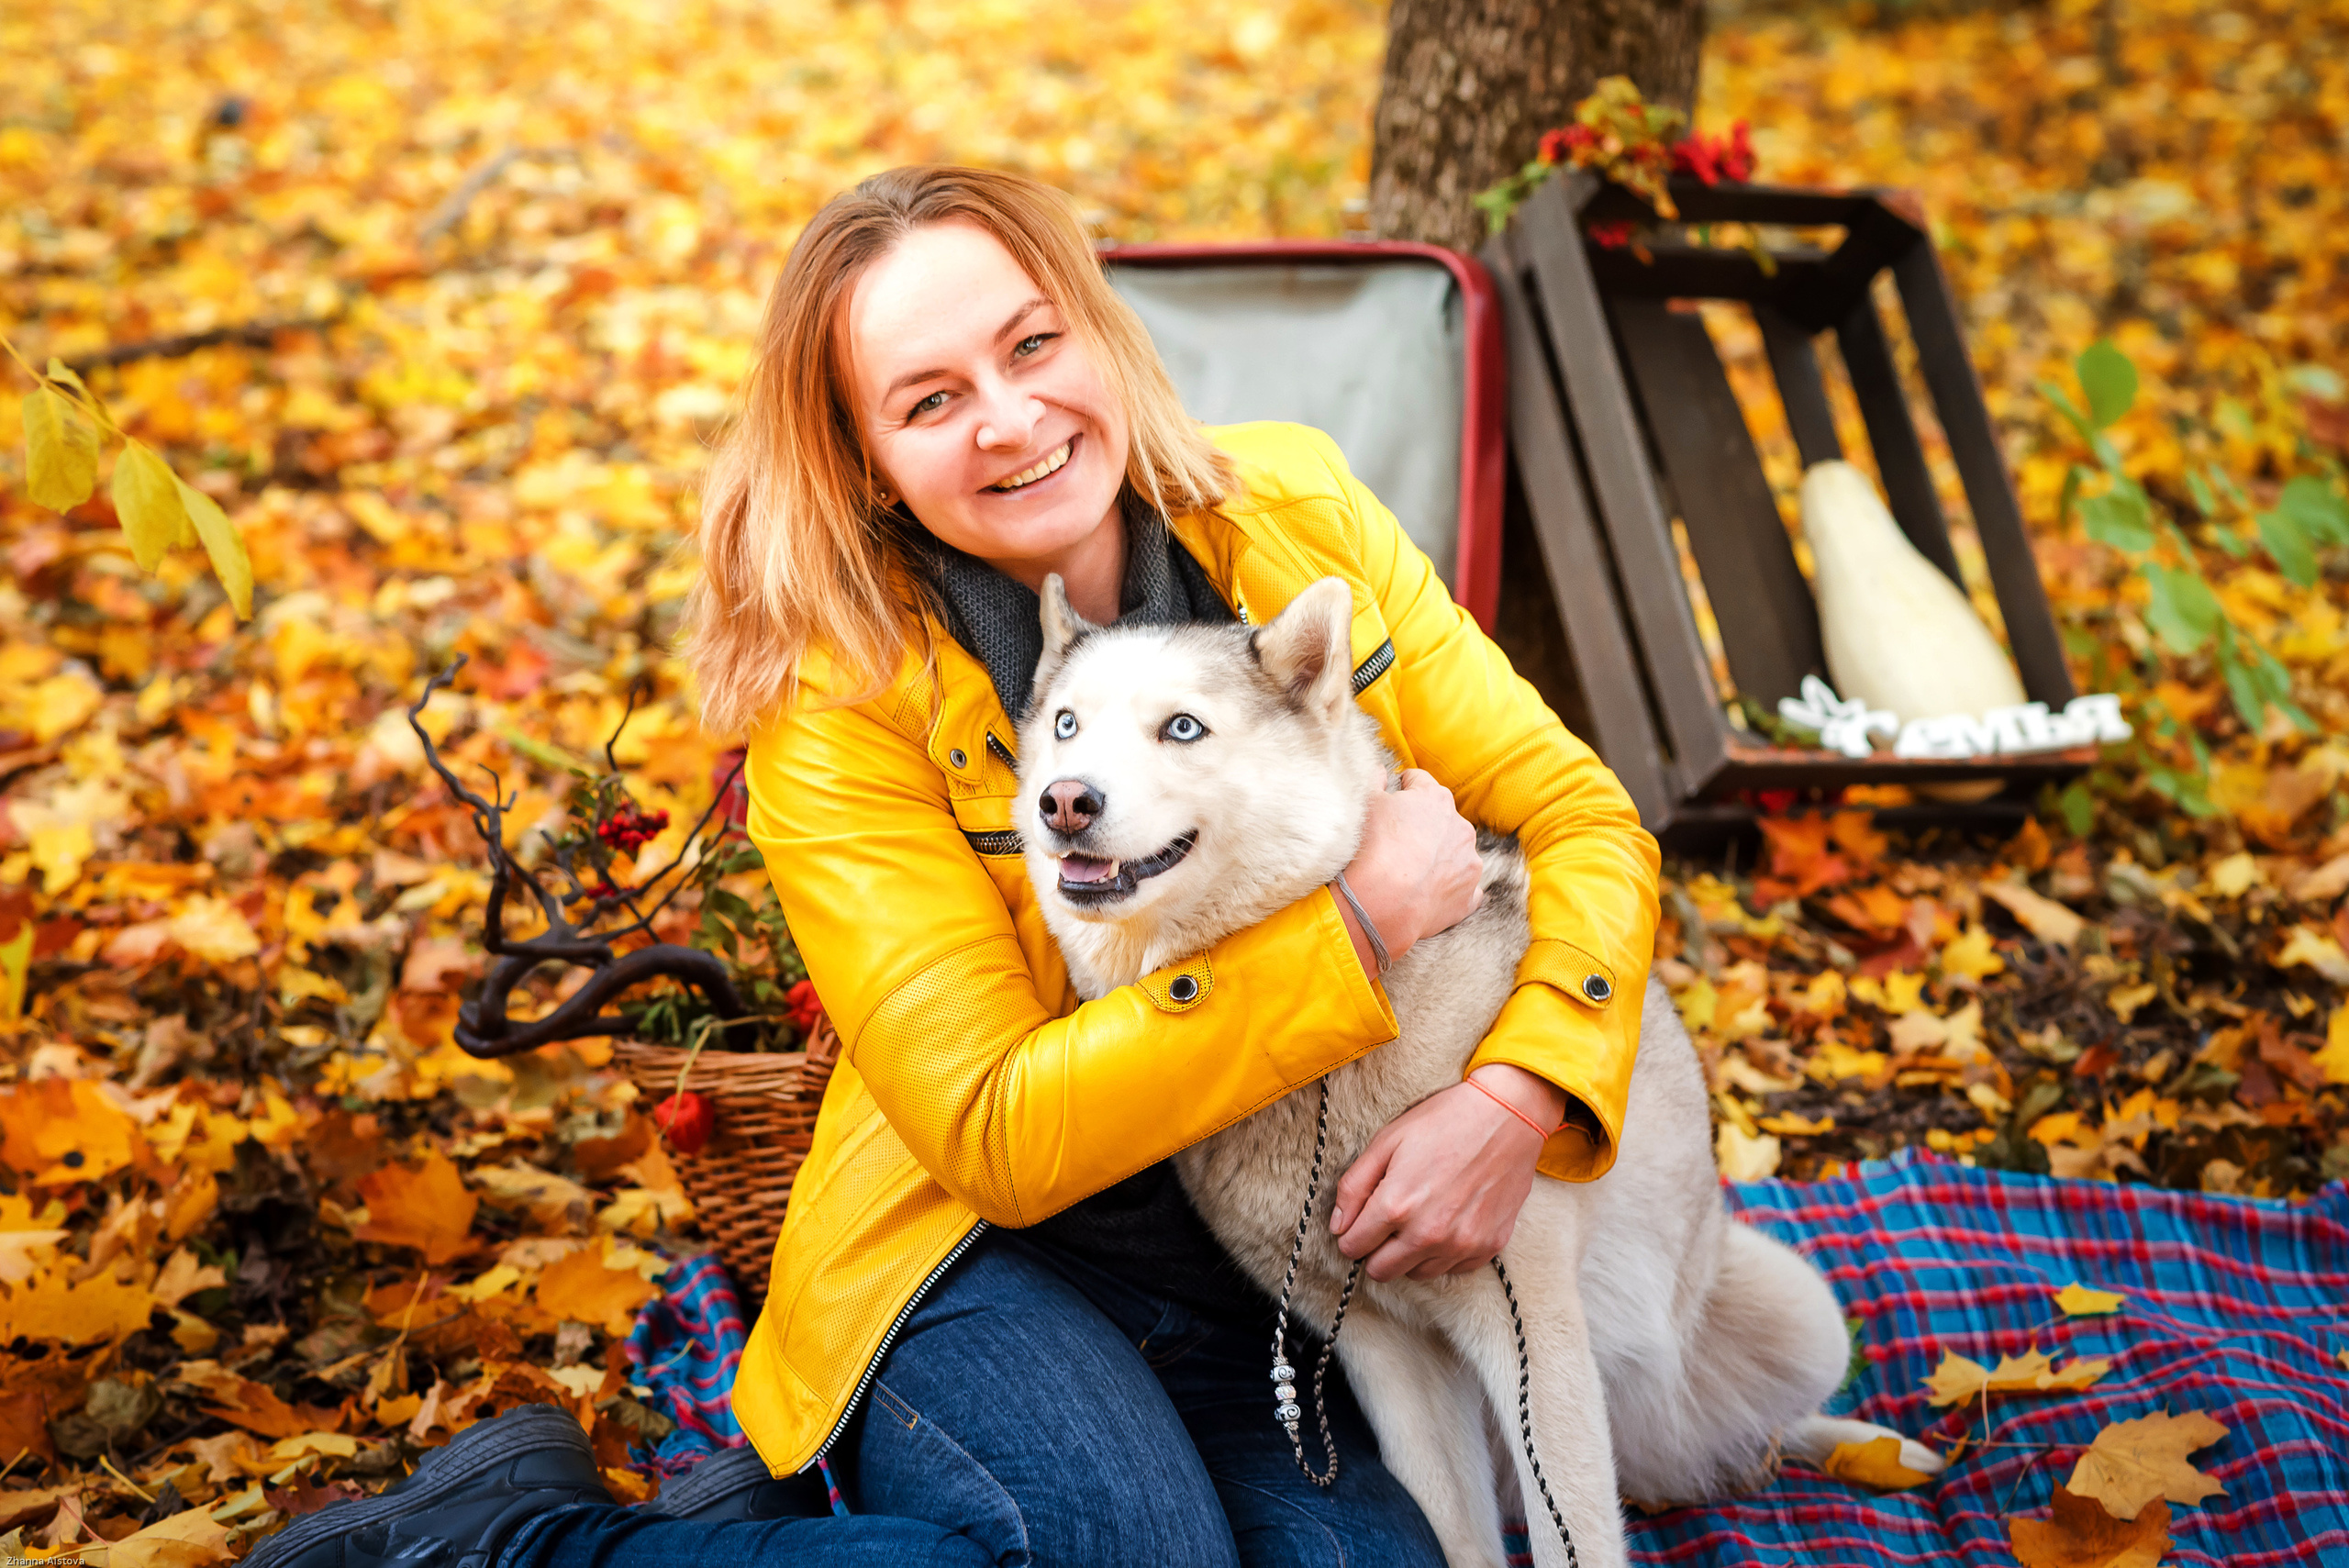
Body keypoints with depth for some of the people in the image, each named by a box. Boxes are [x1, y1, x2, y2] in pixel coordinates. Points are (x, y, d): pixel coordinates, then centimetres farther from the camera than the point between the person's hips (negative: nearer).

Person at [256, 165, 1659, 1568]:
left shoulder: (1295, 517, -4)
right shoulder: (836, 699, -15)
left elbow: (1581, 818, -1)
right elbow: (999, 1134, -19)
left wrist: (1519, 1095, -21)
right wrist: (1360, 925, -23)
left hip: (1275, 1268, 5)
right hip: (986, 1254, -4)